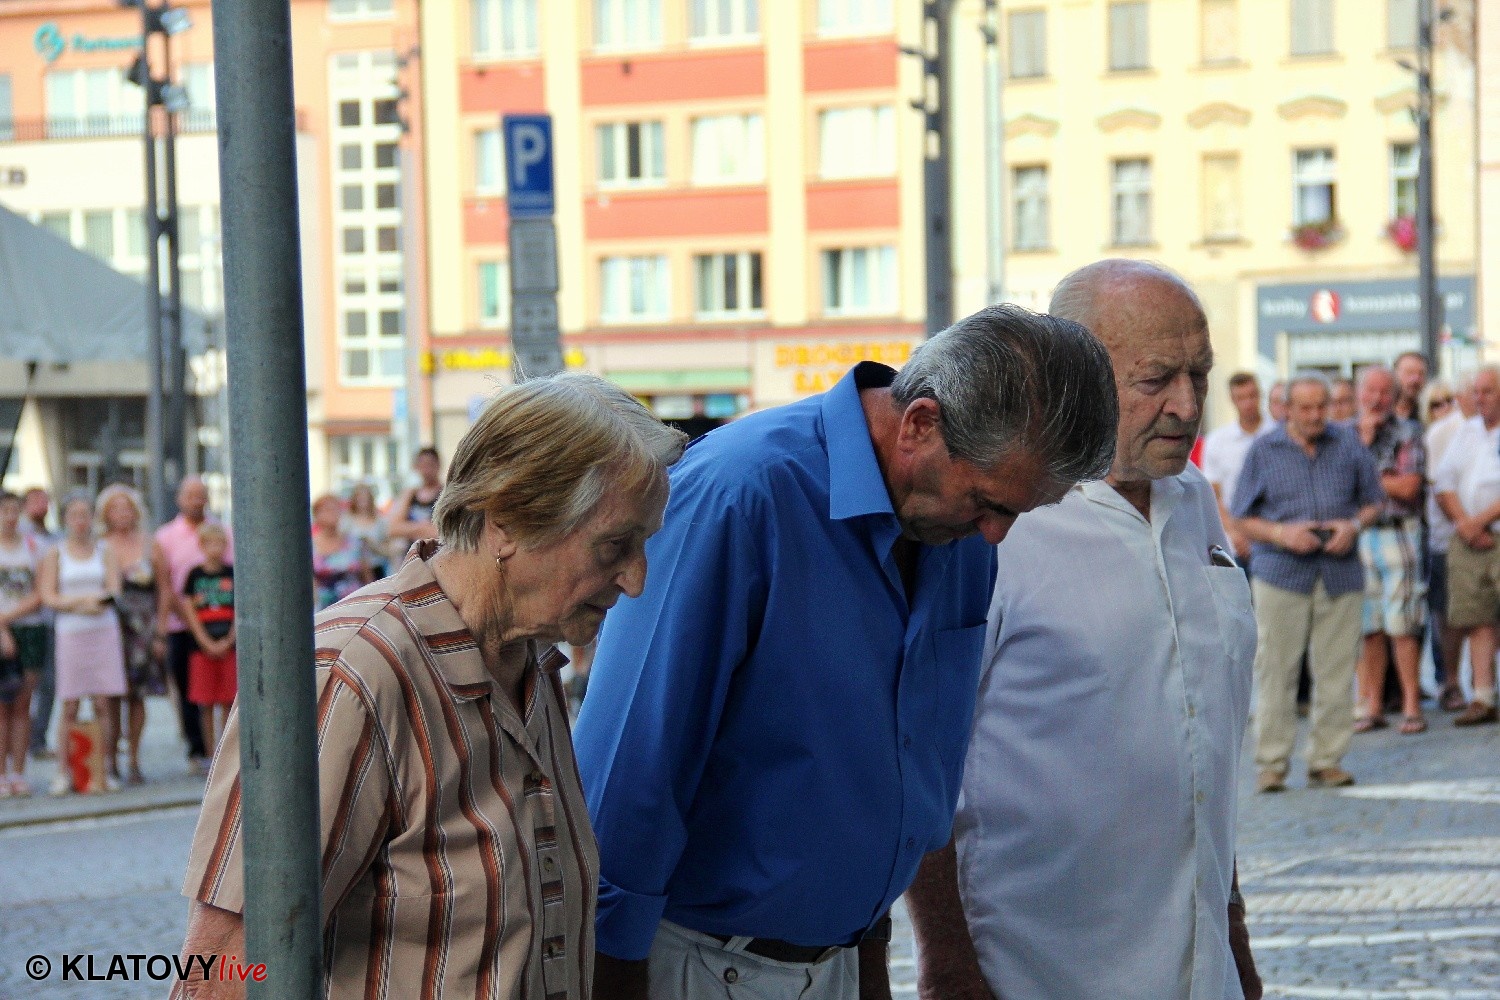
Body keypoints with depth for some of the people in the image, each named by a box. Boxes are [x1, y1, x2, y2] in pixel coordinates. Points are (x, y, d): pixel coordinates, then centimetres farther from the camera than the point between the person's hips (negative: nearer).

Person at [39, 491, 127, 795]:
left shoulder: (104, 551, 11)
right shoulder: (55, 554, 8)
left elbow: (114, 592, 0)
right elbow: (49, 597, -1)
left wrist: (72, 601, -14)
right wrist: (85, 601, -12)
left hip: (104, 633, 1)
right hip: (70, 634, -1)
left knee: (104, 703, -3)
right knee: (70, 707, -4)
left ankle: (106, 769, 0)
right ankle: (65, 773, -2)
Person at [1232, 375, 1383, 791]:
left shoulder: (1349, 443, 10)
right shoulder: (1263, 451, 5)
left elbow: (1373, 500, 15)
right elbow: (1243, 517, 6)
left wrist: (1355, 525, -6)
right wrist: (1281, 533, -12)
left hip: (1341, 573, 2)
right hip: (1281, 572, -2)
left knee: (1336, 672, 2)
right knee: (1275, 670, -3)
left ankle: (1327, 760, 11)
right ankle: (1271, 764, 3)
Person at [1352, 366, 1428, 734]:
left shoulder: (1408, 432, 2)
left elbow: (1408, 487, -8)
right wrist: (1363, 439, -6)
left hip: (1397, 534, -3)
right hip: (1356, 535, 3)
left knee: (1401, 624, -6)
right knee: (1368, 625, 5)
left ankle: (1411, 704, -1)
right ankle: (1372, 705, 11)